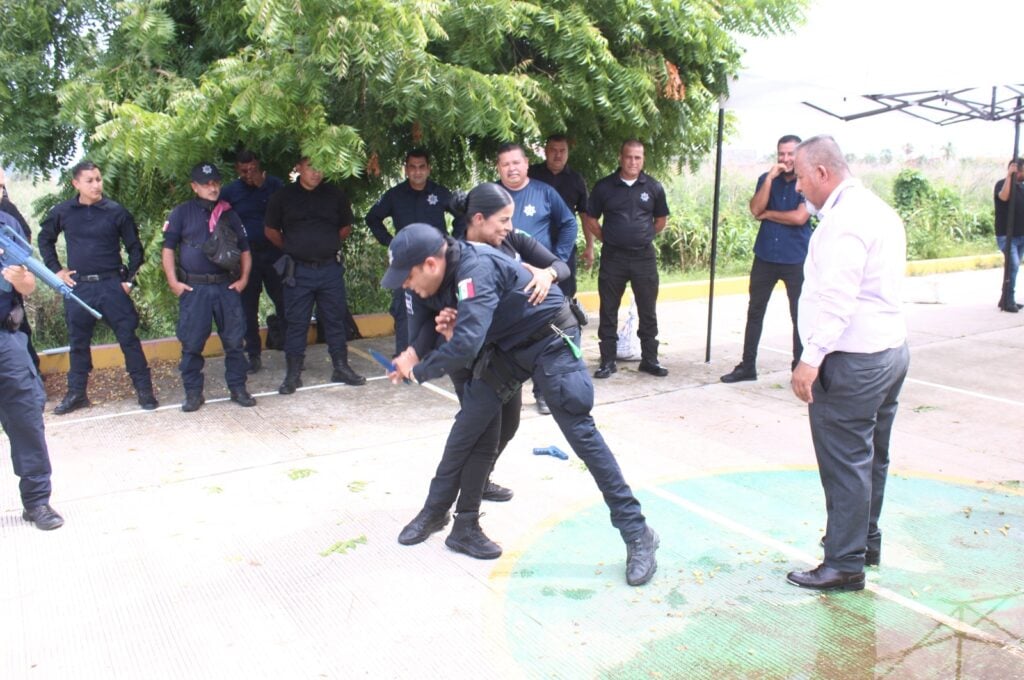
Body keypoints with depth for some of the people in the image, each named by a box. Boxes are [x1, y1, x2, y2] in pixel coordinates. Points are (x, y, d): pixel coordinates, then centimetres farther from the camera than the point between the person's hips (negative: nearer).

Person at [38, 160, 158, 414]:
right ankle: (76, 393, 23)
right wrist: (56, 270, 9)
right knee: (78, 342, 11)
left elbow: (135, 247, 4)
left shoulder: (116, 211, -3)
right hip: (78, 286, 2)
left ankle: (144, 390, 6)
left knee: (128, 338, -1)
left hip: (112, 285, -2)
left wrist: (129, 279, -1)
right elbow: (45, 239, 18)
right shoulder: (62, 212, 2)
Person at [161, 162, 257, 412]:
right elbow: (168, 248, 4)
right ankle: (193, 392, 12)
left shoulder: (228, 213, 12)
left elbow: (244, 249, 15)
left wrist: (243, 278, 3)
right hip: (193, 288, -2)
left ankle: (238, 388, 14)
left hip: (227, 286, 2)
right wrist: (173, 282, -5)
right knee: (191, 343, 1)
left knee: (234, 340, 3)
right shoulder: (182, 213, 4)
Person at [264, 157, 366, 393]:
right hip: (298, 271, -1)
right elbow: (270, 230, 11)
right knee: (296, 323, 3)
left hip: (331, 268, 2)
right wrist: (292, 249, 10)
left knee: (336, 320, 8)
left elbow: (346, 227, 17)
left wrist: (327, 245, 12)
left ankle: (341, 368, 19)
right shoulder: (283, 197, 1)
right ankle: (293, 374, 11)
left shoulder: (335, 195, 5)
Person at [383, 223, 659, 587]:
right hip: (505, 346, 8)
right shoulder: (435, 275, -6)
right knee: (471, 427, 5)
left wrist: (417, 371, -24)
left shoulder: (475, 269, -32)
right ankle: (435, 512, 20)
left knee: (579, 431, -13)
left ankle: (637, 534, -6)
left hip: (550, 339, -8)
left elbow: (465, 346, -40)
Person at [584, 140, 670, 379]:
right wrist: (607, 239, 4)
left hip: (644, 257, 1)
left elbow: (661, 220, 14)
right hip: (612, 257, -1)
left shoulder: (653, 187, 2)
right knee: (608, 311, 4)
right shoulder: (604, 187, -1)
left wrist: (644, 238, 12)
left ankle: (649, 359, 18)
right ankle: (607, 361, 13)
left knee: (648, 311, 7)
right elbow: (590, 219, 6)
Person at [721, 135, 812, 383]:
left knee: (800, 315, 5)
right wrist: (770, 178, -14)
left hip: (796, 260, -4)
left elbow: (800, 217, -17)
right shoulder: (767, 179, 7)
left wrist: (768, 214, -6)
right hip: (765, 257, 4)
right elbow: (755, 209, -8)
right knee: (755, 312, 8)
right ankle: (747, 366, 17)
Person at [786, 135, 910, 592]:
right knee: (871, 456, 20)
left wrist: (811, 358, -28)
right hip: (891, 349, 11)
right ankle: (866, 541, 36)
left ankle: (845, 564, 8)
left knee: (845, 463, -2)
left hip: (853, 362, -11)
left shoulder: (844, 220, -18)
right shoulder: (879, 211, 14)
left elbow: (836, 298, -27)